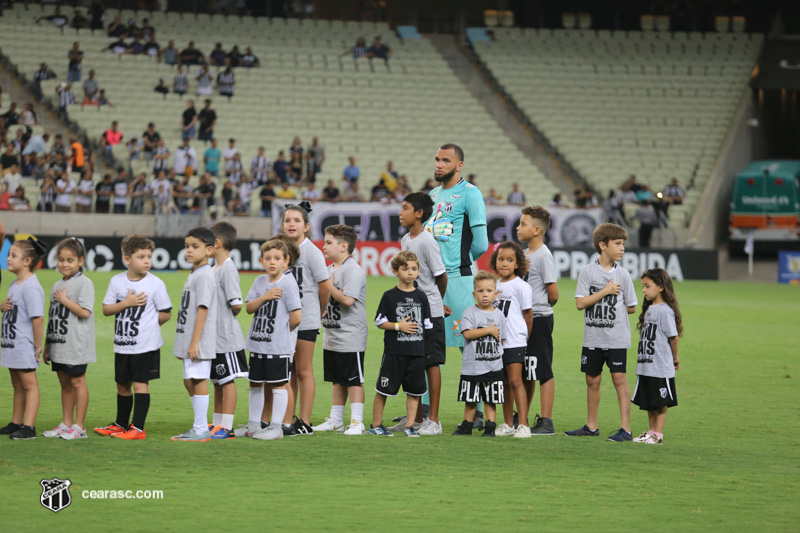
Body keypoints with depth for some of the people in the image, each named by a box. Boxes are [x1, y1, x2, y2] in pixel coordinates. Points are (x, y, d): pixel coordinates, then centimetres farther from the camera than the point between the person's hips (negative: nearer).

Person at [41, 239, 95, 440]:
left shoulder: (84, 283, -8)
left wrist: (64, 300, -12)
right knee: (64, 383, 12)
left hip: (76, 345, -7)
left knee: (77, 381, -4)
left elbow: (85, 312, -18)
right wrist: (46, 346, 17)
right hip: (59, 344, 7)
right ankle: (66, 424, 18)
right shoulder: (58, 286, 15)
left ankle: (79, 427, 0)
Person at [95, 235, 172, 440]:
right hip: (122, 344, 4)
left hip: (146, 345, -4)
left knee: (140, 383, -5)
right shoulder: (117, 281, 3)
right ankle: (120, 424, 30)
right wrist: (126, 303, -13)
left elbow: (166, 313, -1)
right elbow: (106, 309, 0)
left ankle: (138, 428, -1)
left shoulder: (155, 283, -7)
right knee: (123, 385, 15)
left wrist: (148, 325, -2)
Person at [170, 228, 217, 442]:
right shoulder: (193, 275, 17)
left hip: (199, 342, -10)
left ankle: (201, 430, -5)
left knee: (198, 380, -8)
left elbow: (203, 309, -19)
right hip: (188, 340, 10)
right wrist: (182, 343, 23)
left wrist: (195, 342, -22)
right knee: (189, 381, 14)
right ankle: (199, 427, 20)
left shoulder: (204, 275, -14)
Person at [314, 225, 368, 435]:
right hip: (332, 337, 9)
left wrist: (329, 286, -14)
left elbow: (348, 299, -26)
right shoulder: (330, 269, 14)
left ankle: (357, 422, -1)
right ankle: (335, 420, 22)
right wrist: (322, 311, 9)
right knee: (337, 380, 15)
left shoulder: (353, 270, -15)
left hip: (350, 337, -9)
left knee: (354, 380, -4)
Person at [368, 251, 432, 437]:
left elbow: (427, 324, 13)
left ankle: (409, 425, 13)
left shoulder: (421, 297, 8)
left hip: (417, 351, 3)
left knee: (414, 390, 5)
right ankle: (376, 425, 11)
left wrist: (426, 347, 7)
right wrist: (398, 326, -13)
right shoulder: (389, 296, -1)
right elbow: (379, 322, -1)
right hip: (394, 351, -3)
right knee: (383, 389, 1)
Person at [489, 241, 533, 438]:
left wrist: (525, 337, 6)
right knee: (504, 383, 10)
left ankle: (523, 425, -14)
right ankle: (508, 424, 17)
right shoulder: (495, 285, 12)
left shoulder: (521, 286, -7)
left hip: (514, 342, -6)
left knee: (515, 381, -12)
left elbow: (527, 314, -1)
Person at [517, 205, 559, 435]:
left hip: (539, 320, -9)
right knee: (525, 373, 15)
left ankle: (546, 422, -5)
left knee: (543, 372, -7)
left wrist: (540, 307, 2)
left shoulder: (543, 255, -13)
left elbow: (553, 294, -15)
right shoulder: (526, 254, 14)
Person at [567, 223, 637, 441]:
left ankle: (625, 428, -5)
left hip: (617, 338, -1)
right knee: (592, 379, 11)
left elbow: (631, 307, 7)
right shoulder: (588, 271, -1)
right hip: (593, 337, 1)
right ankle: (591, 426, 24)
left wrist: (613, 308, 2)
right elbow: (580, 303, -10)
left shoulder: (622, 274, 1)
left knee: (619, 378, -6)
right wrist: (606, 292, -11)